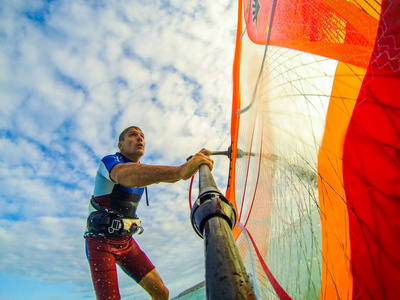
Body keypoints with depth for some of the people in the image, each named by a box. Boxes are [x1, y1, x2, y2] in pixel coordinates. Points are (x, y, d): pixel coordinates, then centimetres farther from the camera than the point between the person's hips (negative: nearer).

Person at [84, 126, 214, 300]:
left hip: (127, 241, 6)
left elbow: (170, 176, 6)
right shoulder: (109, 161, -15)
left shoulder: (142, 171, 11)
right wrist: (181, 171, -56)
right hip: (101, 241, -6)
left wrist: (196, 161, -16)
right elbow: (127, 176, -38)